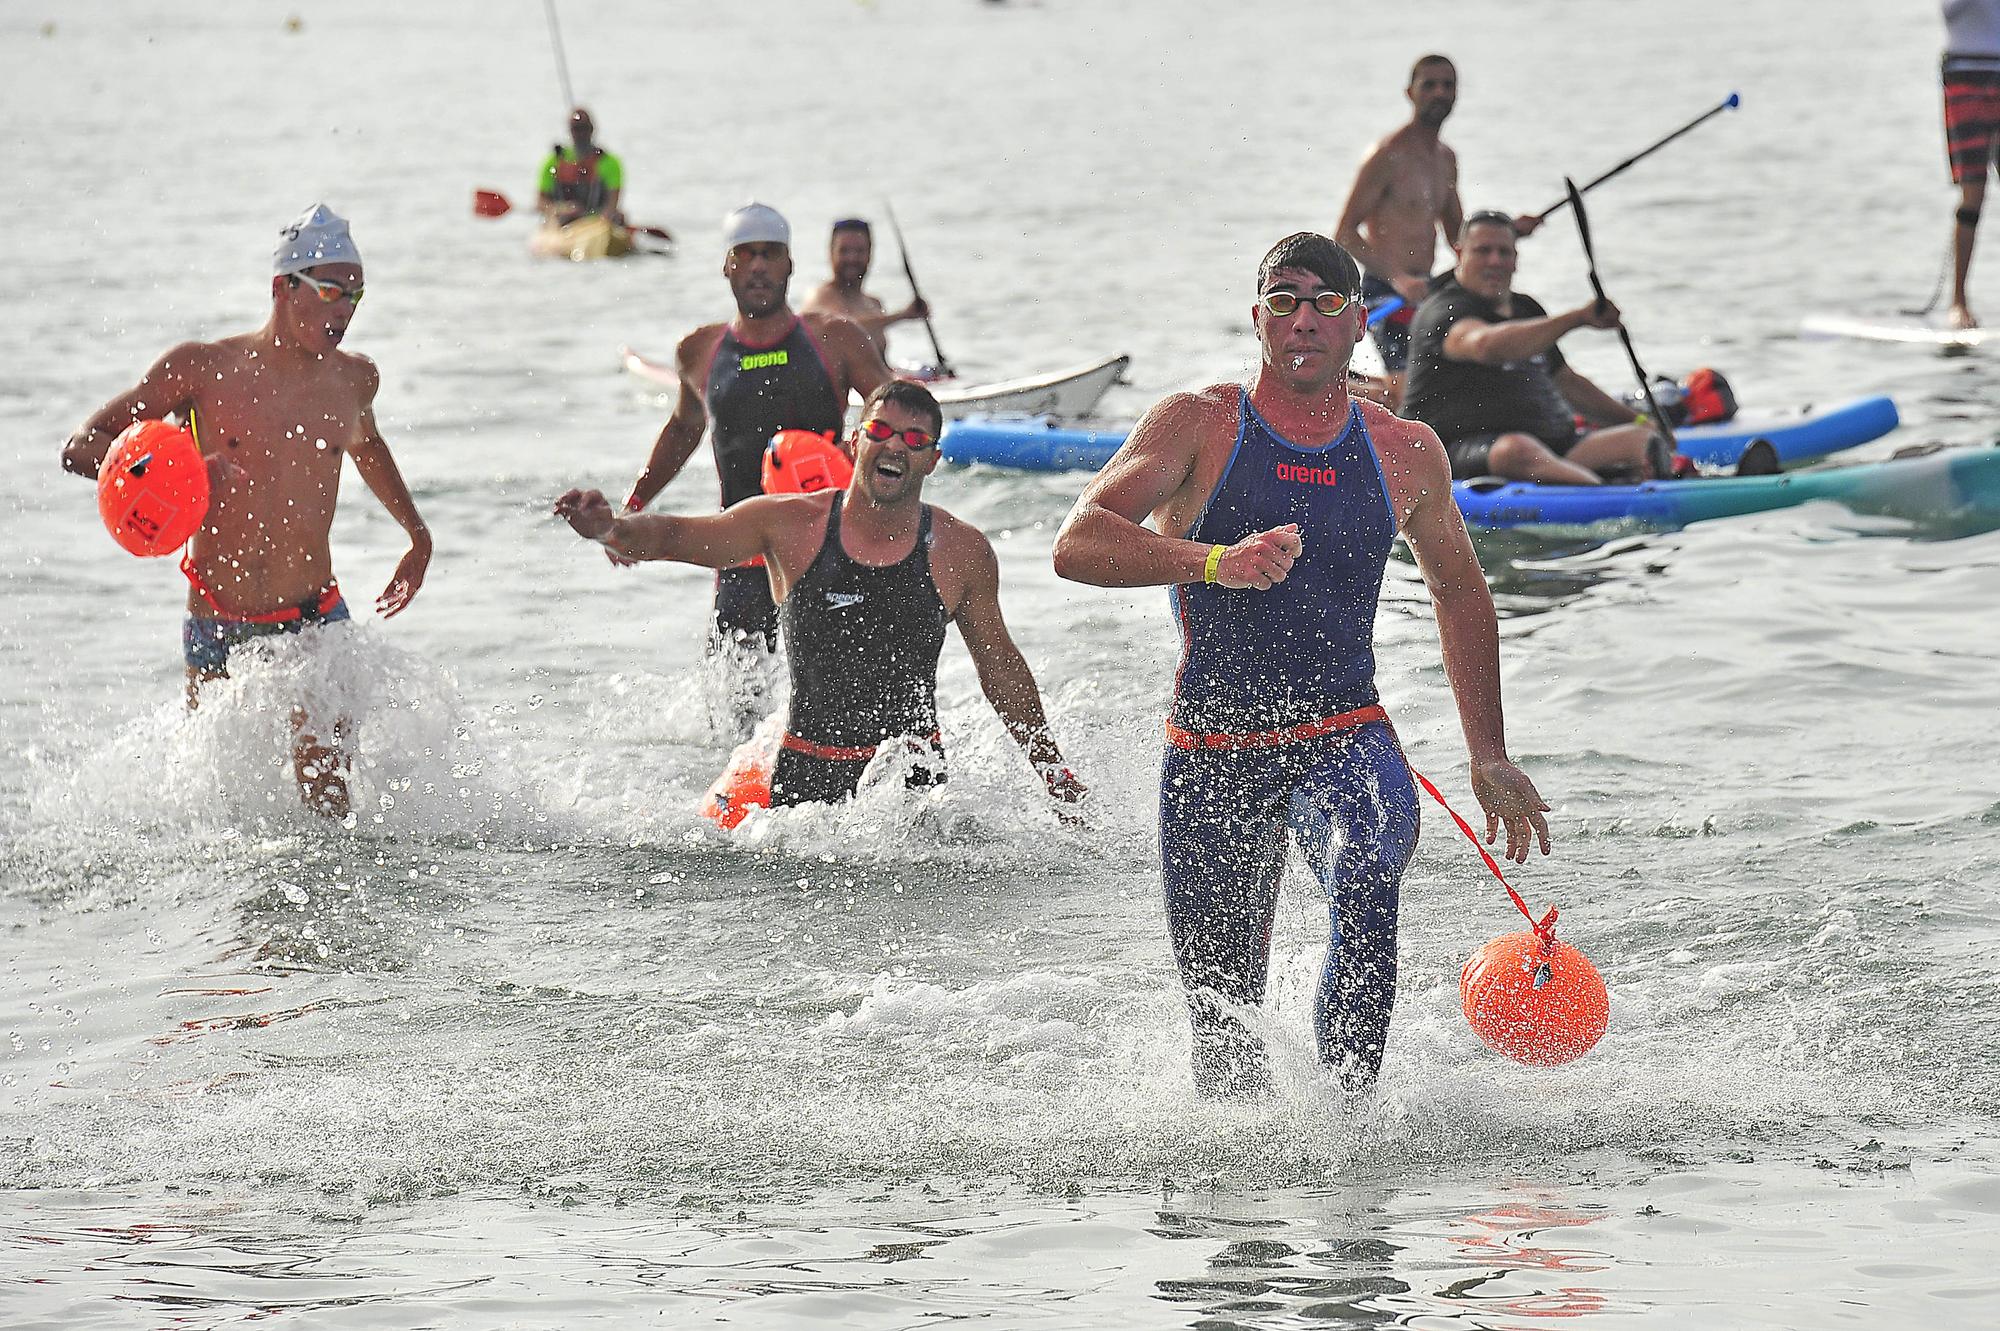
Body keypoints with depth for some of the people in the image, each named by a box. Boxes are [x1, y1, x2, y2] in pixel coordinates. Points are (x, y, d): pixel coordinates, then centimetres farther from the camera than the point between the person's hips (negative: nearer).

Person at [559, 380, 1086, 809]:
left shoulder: (961, 552, 0)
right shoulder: (791, 524, -3)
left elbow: (1001, 667, 11)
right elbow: (672, 537, -4)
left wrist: (1057, 775, 14)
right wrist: (610, 529, -27)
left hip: (914, 779, 0)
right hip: (805, 776, 0)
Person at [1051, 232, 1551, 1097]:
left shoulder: (1407, 453, 6)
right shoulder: (1200, 425, -2)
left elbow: (1459, 594, 23)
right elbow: (1077, 544, -15)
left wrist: (1490, 760, 21)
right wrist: (1217, 561, -31)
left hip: (1346, 740, 0)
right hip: (1213, 753, 0)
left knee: (1365, 887, -34)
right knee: (1224, 1016, 4)